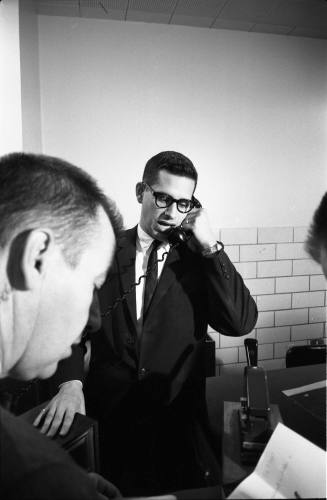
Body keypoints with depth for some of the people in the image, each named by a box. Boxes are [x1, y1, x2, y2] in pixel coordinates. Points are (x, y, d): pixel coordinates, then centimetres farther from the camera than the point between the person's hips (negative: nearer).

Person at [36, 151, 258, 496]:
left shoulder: (199, 259, -2)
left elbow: (241, 323, -13)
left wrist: (210, 246, -18)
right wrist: (70, 381, -21)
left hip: (179, 428, 0)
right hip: (107, 424, 1)